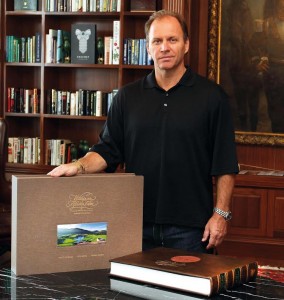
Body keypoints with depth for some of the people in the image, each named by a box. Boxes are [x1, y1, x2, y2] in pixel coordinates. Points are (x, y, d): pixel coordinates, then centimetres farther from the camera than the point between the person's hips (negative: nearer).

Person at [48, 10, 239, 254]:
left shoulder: (211, 96, 0)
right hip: (139, 224, 3)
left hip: (190, 226, -2)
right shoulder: (128, 97, 10)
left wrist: (221, 213, -7)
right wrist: (80, 166, -9)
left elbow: (225, 164, -2)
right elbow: (108, 150, 9)